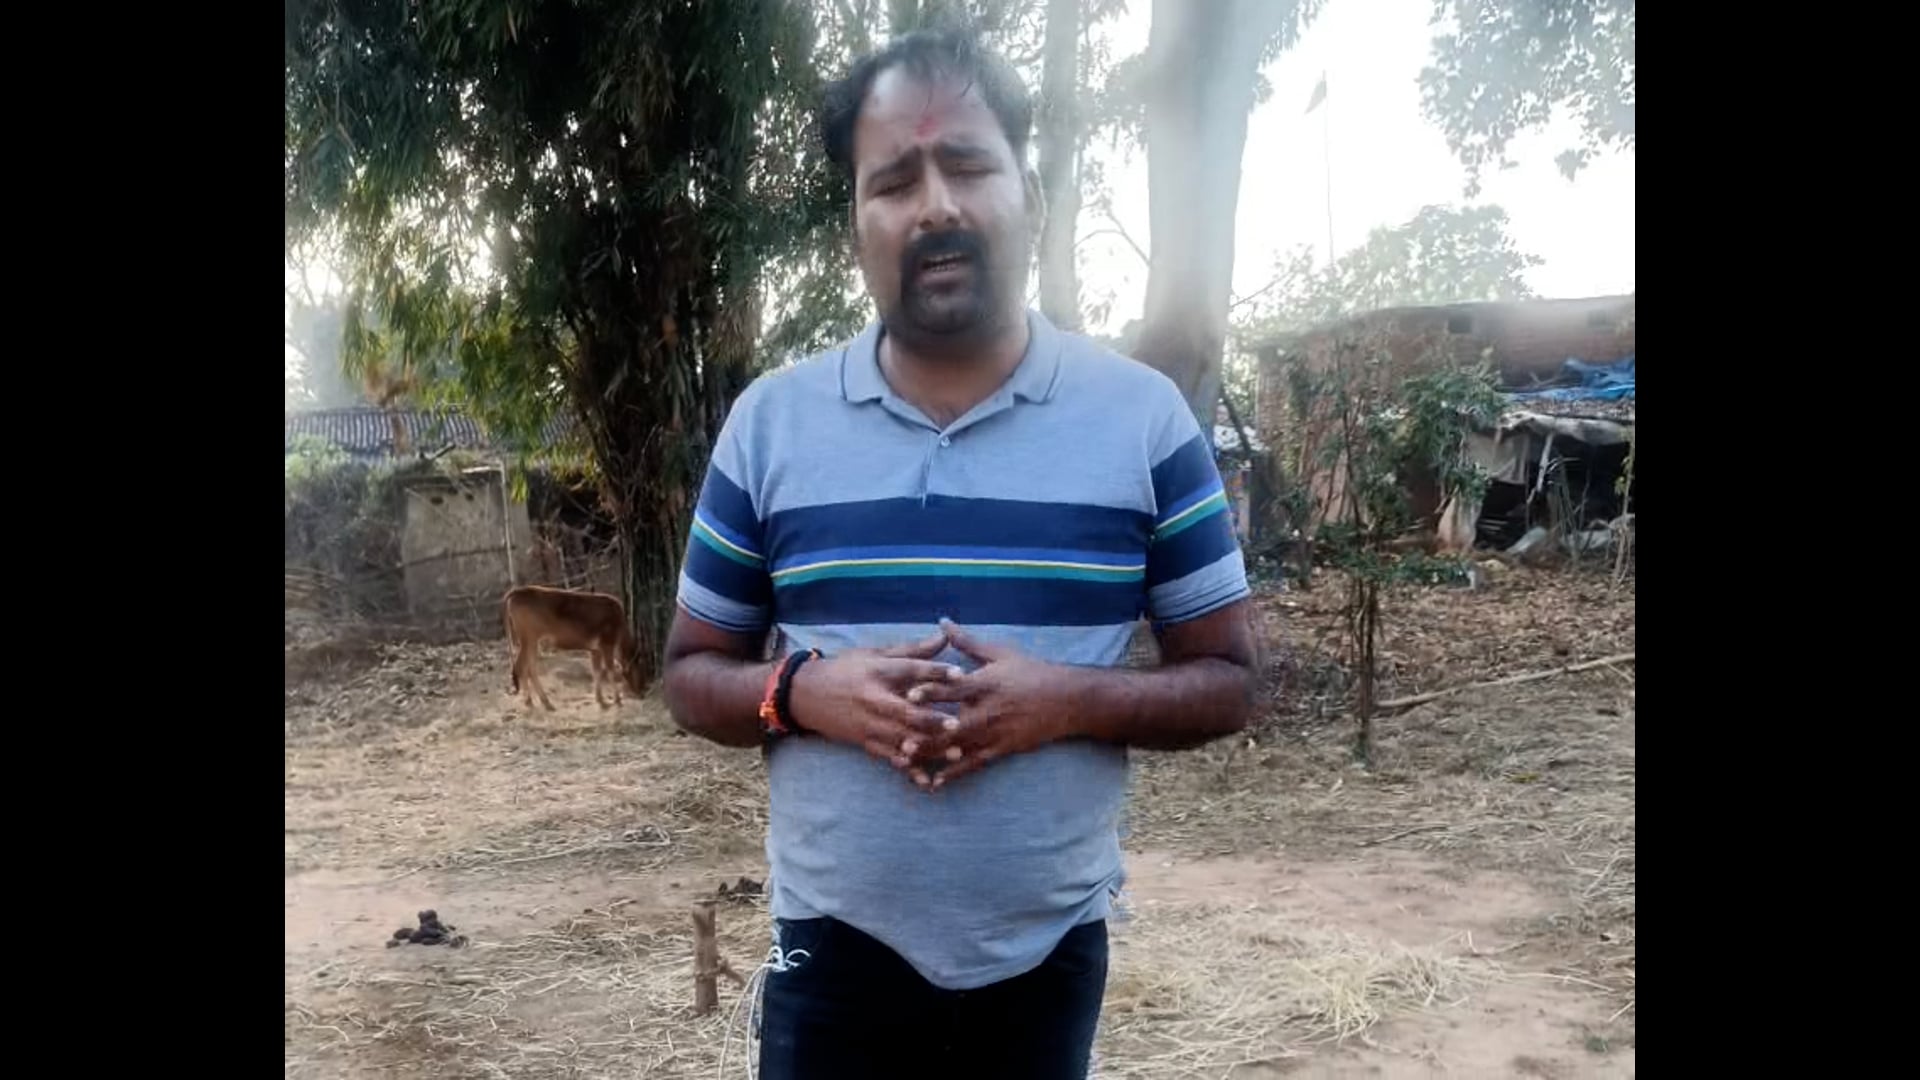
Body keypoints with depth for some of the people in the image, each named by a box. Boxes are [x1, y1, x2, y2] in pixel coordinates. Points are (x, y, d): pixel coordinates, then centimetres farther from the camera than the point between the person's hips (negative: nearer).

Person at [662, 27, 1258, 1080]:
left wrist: (1068, 700, -20)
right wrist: (805, 691, -17)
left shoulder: (1143, 417, -5)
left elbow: (1226, 681, -2)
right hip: (835, 950, 1)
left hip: (1048, 952, 0)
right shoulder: (767, 422, -2)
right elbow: (690, 672, 4)